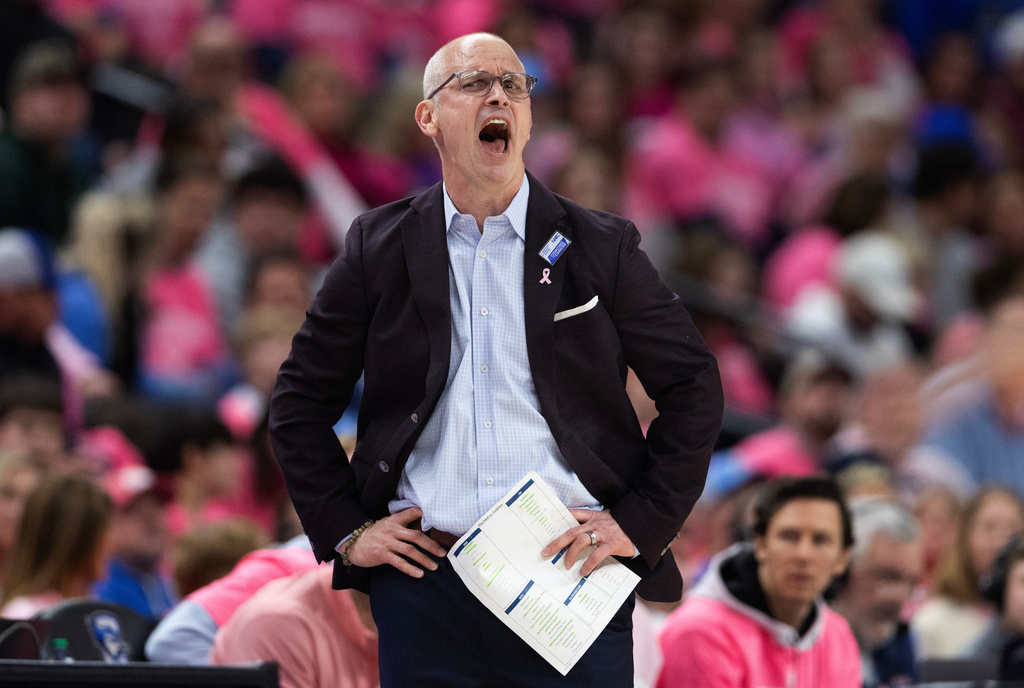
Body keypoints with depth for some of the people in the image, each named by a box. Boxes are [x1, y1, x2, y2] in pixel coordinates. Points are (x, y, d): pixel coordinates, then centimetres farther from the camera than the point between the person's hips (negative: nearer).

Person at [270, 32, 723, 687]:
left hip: (571, 577, 0)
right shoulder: (379, 248, 8)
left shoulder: (603, 246, 6)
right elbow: (301, 400, 14)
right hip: (426, 584, 1)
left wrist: (641, 522, 0)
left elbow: (694, 387, 9)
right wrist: (346, 530, 4)